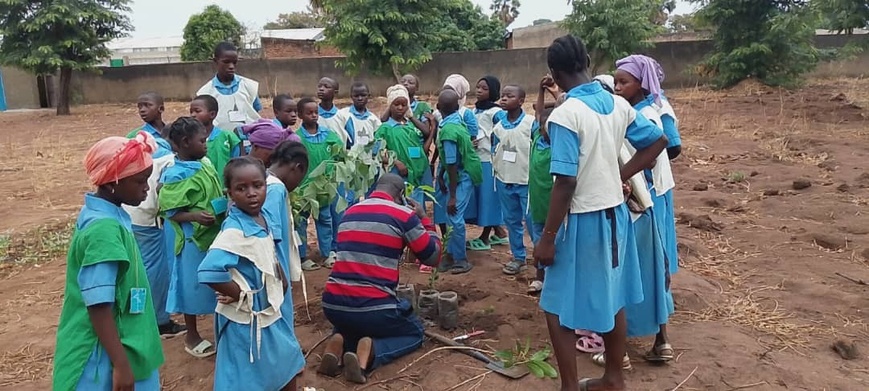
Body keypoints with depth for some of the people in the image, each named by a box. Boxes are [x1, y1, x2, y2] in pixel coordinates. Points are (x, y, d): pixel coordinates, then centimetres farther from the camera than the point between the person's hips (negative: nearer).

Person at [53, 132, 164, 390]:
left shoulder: (107, 216, 3)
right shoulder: (105, 229, -25)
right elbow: (99, 305, -25)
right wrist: (121, 365, -21)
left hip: (121, 346, 9)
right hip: (104, 360, -9)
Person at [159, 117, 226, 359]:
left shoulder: (206, 164, 4)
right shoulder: (176, 175, -18)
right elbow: (169, 211, -17)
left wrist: (228, 197, 0)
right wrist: (195, 216, -30)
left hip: (215, 234, 8)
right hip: (194, 239, -7)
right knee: (194, 286, 7)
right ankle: (192, 337, 25)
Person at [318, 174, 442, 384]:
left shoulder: (349, 213, 13)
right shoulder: (404, 214, -3)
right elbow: (433, 257, 5)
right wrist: (423, 218, 17)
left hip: (332, 305, 5)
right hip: (373, 307, -5)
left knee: (351, 323, 40)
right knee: (415, 333, 24)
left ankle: (340, 344, 5)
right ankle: (370, 351, -5)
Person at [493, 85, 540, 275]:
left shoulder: (531, 123, -12)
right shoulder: (498, 124, 4)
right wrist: (497, 170, 11)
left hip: (526, 181, -5)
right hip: (504, 181, 6)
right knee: (512, 221, 15)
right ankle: (518, 257, 27)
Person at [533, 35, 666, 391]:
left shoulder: (565, 114, -19)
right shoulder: (618, 104, 3)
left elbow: (566, 183, -23)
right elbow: (658, 141, 13)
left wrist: (548, 238, -16)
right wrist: (621, 175, 12)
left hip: (583, 219, -8)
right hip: (615, 213, 8)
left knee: (559, 308, 6)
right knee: (612, 299, 19)